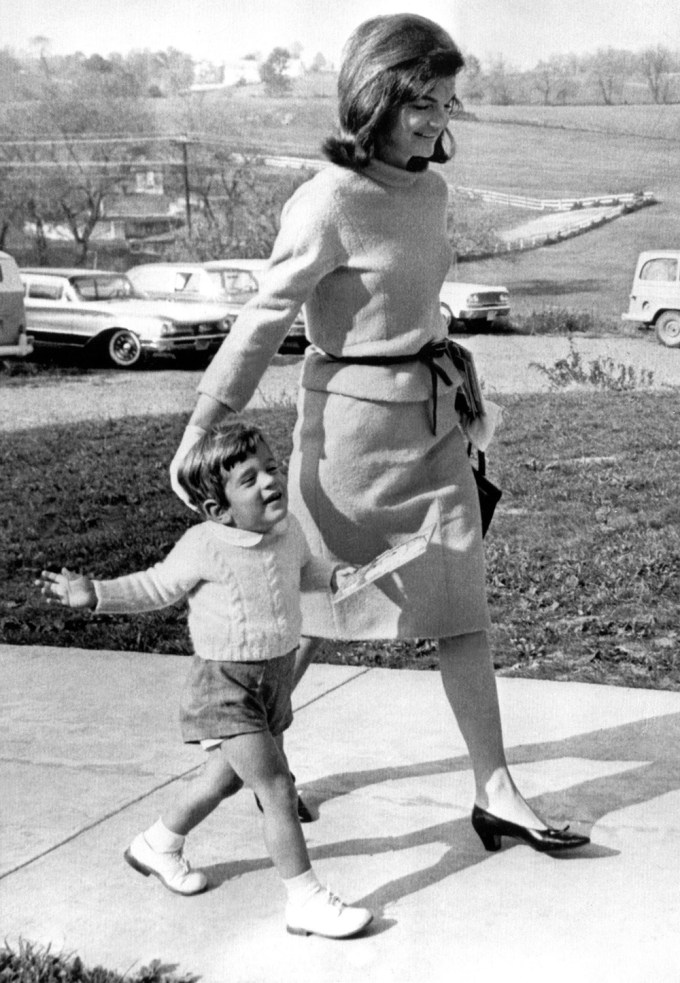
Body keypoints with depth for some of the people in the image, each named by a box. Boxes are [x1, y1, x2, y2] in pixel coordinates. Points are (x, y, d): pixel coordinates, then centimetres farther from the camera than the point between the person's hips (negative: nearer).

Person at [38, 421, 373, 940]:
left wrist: (334, 574, 5)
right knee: (276, 786, -12)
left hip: (276, 678, 7)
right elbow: (159, 586, -3)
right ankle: (306, 900, -1)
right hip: (225, 687, -7)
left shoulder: (289, 531, -3)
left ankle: (159, 844, 48)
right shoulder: (204, 546, -20)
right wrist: (95, 593, -12)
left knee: (227, 776, 24)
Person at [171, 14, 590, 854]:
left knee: (463, 608, 6)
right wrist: (202, 430, -18)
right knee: (315, 606, 9)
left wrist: (461, 394, 17)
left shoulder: (429, 191, 6)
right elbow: (263, 320, -17)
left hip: (433, 421, 7)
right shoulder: (330, 203, -17)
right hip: (354, 423, -7)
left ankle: (496, 794, 14)